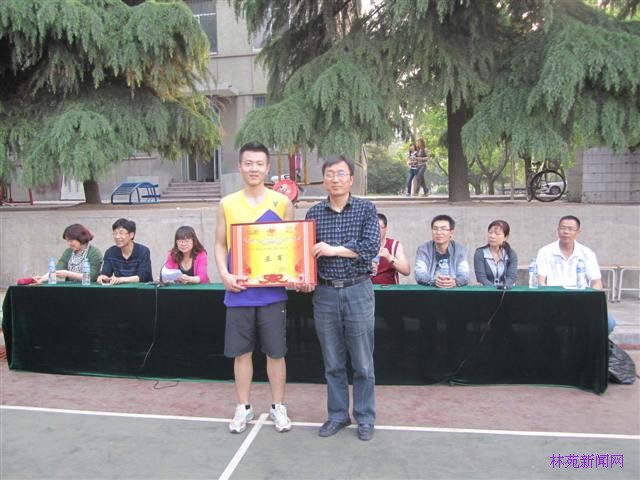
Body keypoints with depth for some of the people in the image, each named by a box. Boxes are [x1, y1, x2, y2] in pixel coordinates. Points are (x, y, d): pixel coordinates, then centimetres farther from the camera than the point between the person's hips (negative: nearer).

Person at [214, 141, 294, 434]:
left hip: (272, 291, -1)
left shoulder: (282, 203, 1)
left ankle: (278, 407, 26)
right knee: (241, 352, 11)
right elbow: (220, 245, 6)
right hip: (240, 291, 1)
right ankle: (243, 408, 27)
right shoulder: (227, 204, 3)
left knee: (275, 352, 8)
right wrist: (225, 274, -10)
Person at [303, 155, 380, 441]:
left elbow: (371, 247, -12)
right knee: (332, 363, 12)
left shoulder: (365, 209, 0)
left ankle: (365, 418, 22)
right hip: (324, 293, 3)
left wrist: (333, 249, -13)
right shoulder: (314, 213, 7)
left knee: (362, 363, 7)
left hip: (358, 291, -2)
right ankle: (337, 415, 28)